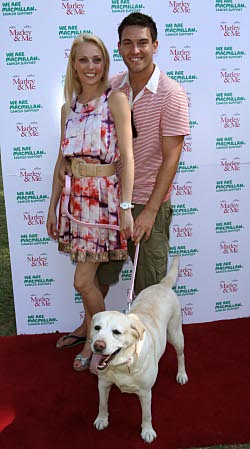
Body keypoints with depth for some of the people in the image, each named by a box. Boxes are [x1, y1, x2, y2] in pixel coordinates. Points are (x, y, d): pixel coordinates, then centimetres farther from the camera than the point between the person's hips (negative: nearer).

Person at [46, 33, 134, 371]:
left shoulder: (116, 99, -6)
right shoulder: (69, 108, 11)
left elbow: (127, 155, -11)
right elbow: (62, 159, 13)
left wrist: (126, 206, -17)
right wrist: (53, 206, 13)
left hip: (105, 197, -5)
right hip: (76, 197, 5)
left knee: (83, 281, -3)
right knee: (88, 278, 14)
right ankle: (91, 339, 34)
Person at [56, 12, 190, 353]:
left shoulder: (171, 94, -13)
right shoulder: (112, 87, 2)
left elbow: (171, 157, -15)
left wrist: (150, 211, -18)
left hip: (149, 202, -5)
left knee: (149, 281, 8)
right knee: (98, 268, 19)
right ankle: (90, 325, 43)